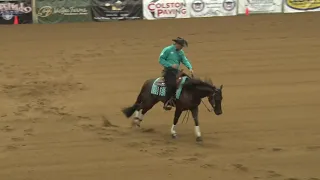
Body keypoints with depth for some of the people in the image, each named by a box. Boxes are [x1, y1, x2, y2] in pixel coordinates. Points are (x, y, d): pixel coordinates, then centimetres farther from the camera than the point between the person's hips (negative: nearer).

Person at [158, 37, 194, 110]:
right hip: (168, 70, -7)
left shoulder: (181, 52, 16)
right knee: (172, 85, -27)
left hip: (176, 71, 7)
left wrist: (190, 68, -16)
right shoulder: (167, 50, -2)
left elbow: (185, 60, 4)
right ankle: (166, 103, -24)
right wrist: (171, 65, -17)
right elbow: (161, 59, -7)